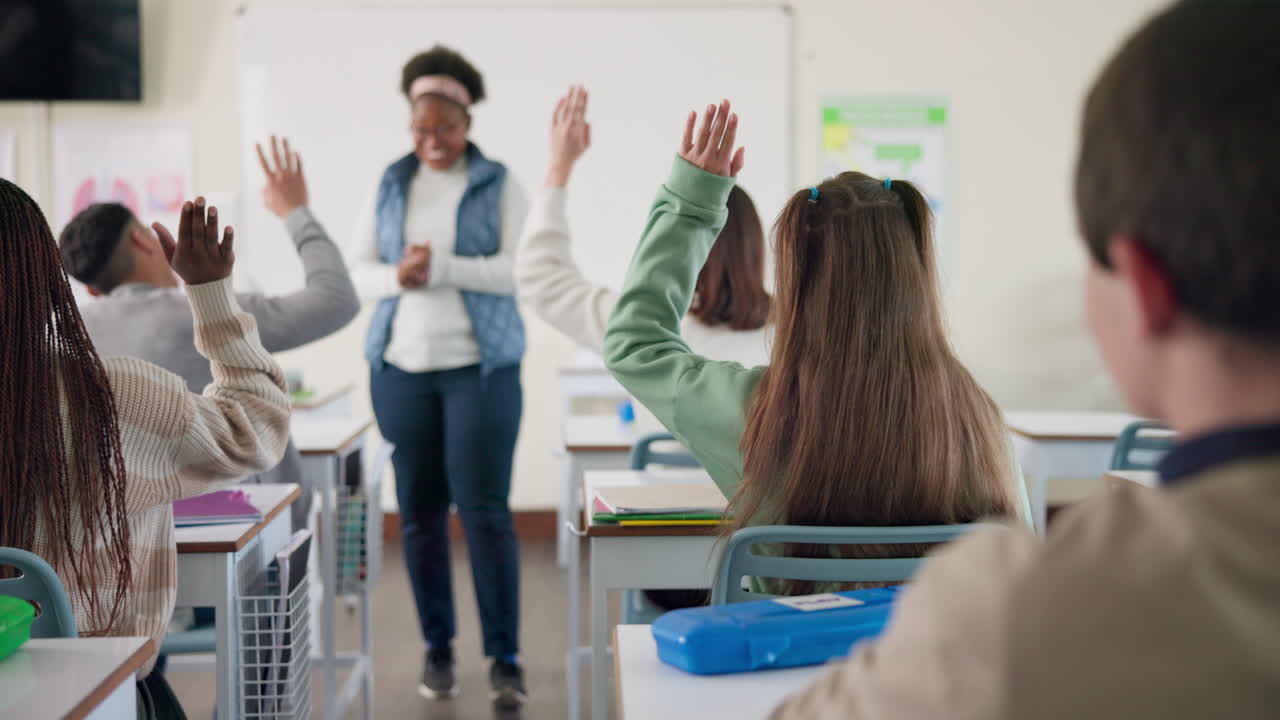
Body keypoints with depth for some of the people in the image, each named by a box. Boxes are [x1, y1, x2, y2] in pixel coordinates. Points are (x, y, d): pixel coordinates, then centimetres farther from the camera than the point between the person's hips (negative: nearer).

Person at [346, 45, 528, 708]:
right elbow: (356, 270, 7)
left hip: (480, 367, -3)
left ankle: (505, 658, 1)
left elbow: (522, 270, -10)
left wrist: (441, 267, -21)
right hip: (401, 367, 3)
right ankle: (437, 649, 19)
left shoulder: (499, 185, 0)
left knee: (484, 510, -7)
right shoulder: (389, 186, 10)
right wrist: (397, 277, -15)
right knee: (419, 513, 7)